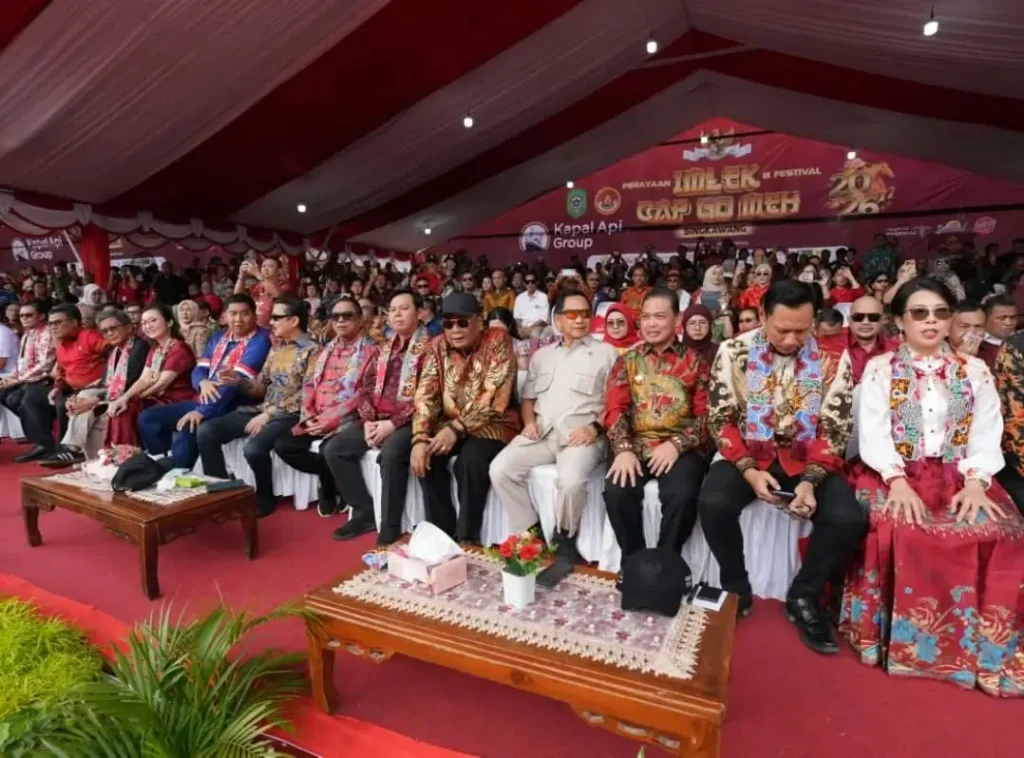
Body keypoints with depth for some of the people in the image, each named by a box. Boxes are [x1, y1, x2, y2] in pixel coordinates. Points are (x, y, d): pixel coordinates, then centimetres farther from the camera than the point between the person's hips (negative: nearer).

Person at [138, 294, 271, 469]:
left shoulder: (259, 340, -13)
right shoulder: (218, 337, 15)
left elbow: (238, 380, -22)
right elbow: (199, 369, 11)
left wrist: (202, 412, -26)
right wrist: (203, 383, -16)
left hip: (233, 408, -9)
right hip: (204, 401, 9)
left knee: (185, 432, -31)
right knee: (147, 417, 5)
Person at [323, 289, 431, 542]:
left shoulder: (429, 348, -5)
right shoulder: (380, 350, 18)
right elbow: (364, 387, 14)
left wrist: (393, 423, -19)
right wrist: (368, 421, -4)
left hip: (408, 422, -7)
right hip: (376, 420, 7)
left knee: (390, 453, -34)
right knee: (334, 449, -6)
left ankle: (390, 527, -18)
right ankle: (365, 511, 4)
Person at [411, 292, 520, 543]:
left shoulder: (498, 341, -13)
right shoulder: (437, 346, 1)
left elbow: (494, 397, -21)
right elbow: (425, 394, -7)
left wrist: (457, 428, -27)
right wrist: (420, 438, -22)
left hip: (491, 425, -4)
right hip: (449, 424, 5)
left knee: (470, 461, -30)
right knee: (426, 456, -21)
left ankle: (467, 537, -10)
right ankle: (442, 532, -4)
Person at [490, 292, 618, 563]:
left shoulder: (606, 353, 8)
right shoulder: (542, 355, 22)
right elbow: (527, 397, 23)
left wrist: (595, 427, -13)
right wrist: (529, 422, 3)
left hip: (580, 433, -4)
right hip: (542, 431, 4)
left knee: (572, 480, -33)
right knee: (500, 470, -19)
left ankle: (565, 538, -4)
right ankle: (531, 531, -3)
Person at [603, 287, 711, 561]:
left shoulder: (695, 361, 9)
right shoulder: (627, 361, 13)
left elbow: (705, 413, 1)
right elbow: (614, 408, 4)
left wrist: (676, 444, -15)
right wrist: (623, 449, -13)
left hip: (681, 449, -1)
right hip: (636, 445, 2)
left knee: (681, 496, -29)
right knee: (616, 492, -25)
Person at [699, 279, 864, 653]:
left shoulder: (835, 361, -5)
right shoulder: (733, 352, -7)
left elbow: (834, 430, -5)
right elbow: (721, 420, -6)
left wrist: (810, 480, -20)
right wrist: (748, 470, -19)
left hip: (806, 460, 1)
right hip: (745, 455, -1)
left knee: (848, 519, -24)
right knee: (713, 504, -29)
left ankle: (803, 597, 6)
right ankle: (736, 590, 1)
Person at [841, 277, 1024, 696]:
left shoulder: (975, 371, 12)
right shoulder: (880, 368, 3)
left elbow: (987, 436, 4)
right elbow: (873, 433, -6)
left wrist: (976, 482, -14)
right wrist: (897, 480, -20)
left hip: (956, 476, 3)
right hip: (894, 474, -2)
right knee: (899, 531, -31)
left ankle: (981, 645, -9)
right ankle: (902, 636, -14)